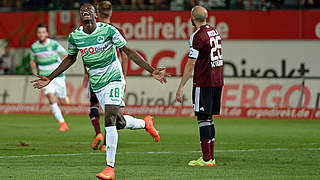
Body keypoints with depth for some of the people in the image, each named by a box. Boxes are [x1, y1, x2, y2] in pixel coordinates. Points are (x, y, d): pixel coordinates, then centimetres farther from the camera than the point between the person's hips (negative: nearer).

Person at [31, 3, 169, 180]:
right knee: (119, 121, 9)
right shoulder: (74, 36, 0)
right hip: (96, 84, 5)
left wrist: (152, 71, -11)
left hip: (114, 79, -5)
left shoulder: (108, 30, -11)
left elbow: (128, 52, -6)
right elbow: (70, 59, 19)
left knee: (110, 120, -21)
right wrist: (49, 78, 19)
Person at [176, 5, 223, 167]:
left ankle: (206, 158, -6)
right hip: (218, 81, 8)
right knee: (208, 119, 14)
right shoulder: (215, 32, 13)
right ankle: (210, 157, 15)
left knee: (203, 119, -5)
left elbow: (191, 64, -15)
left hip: (203, 83, -8)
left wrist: (181, 87, -12)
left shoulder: (197, 37, -14)